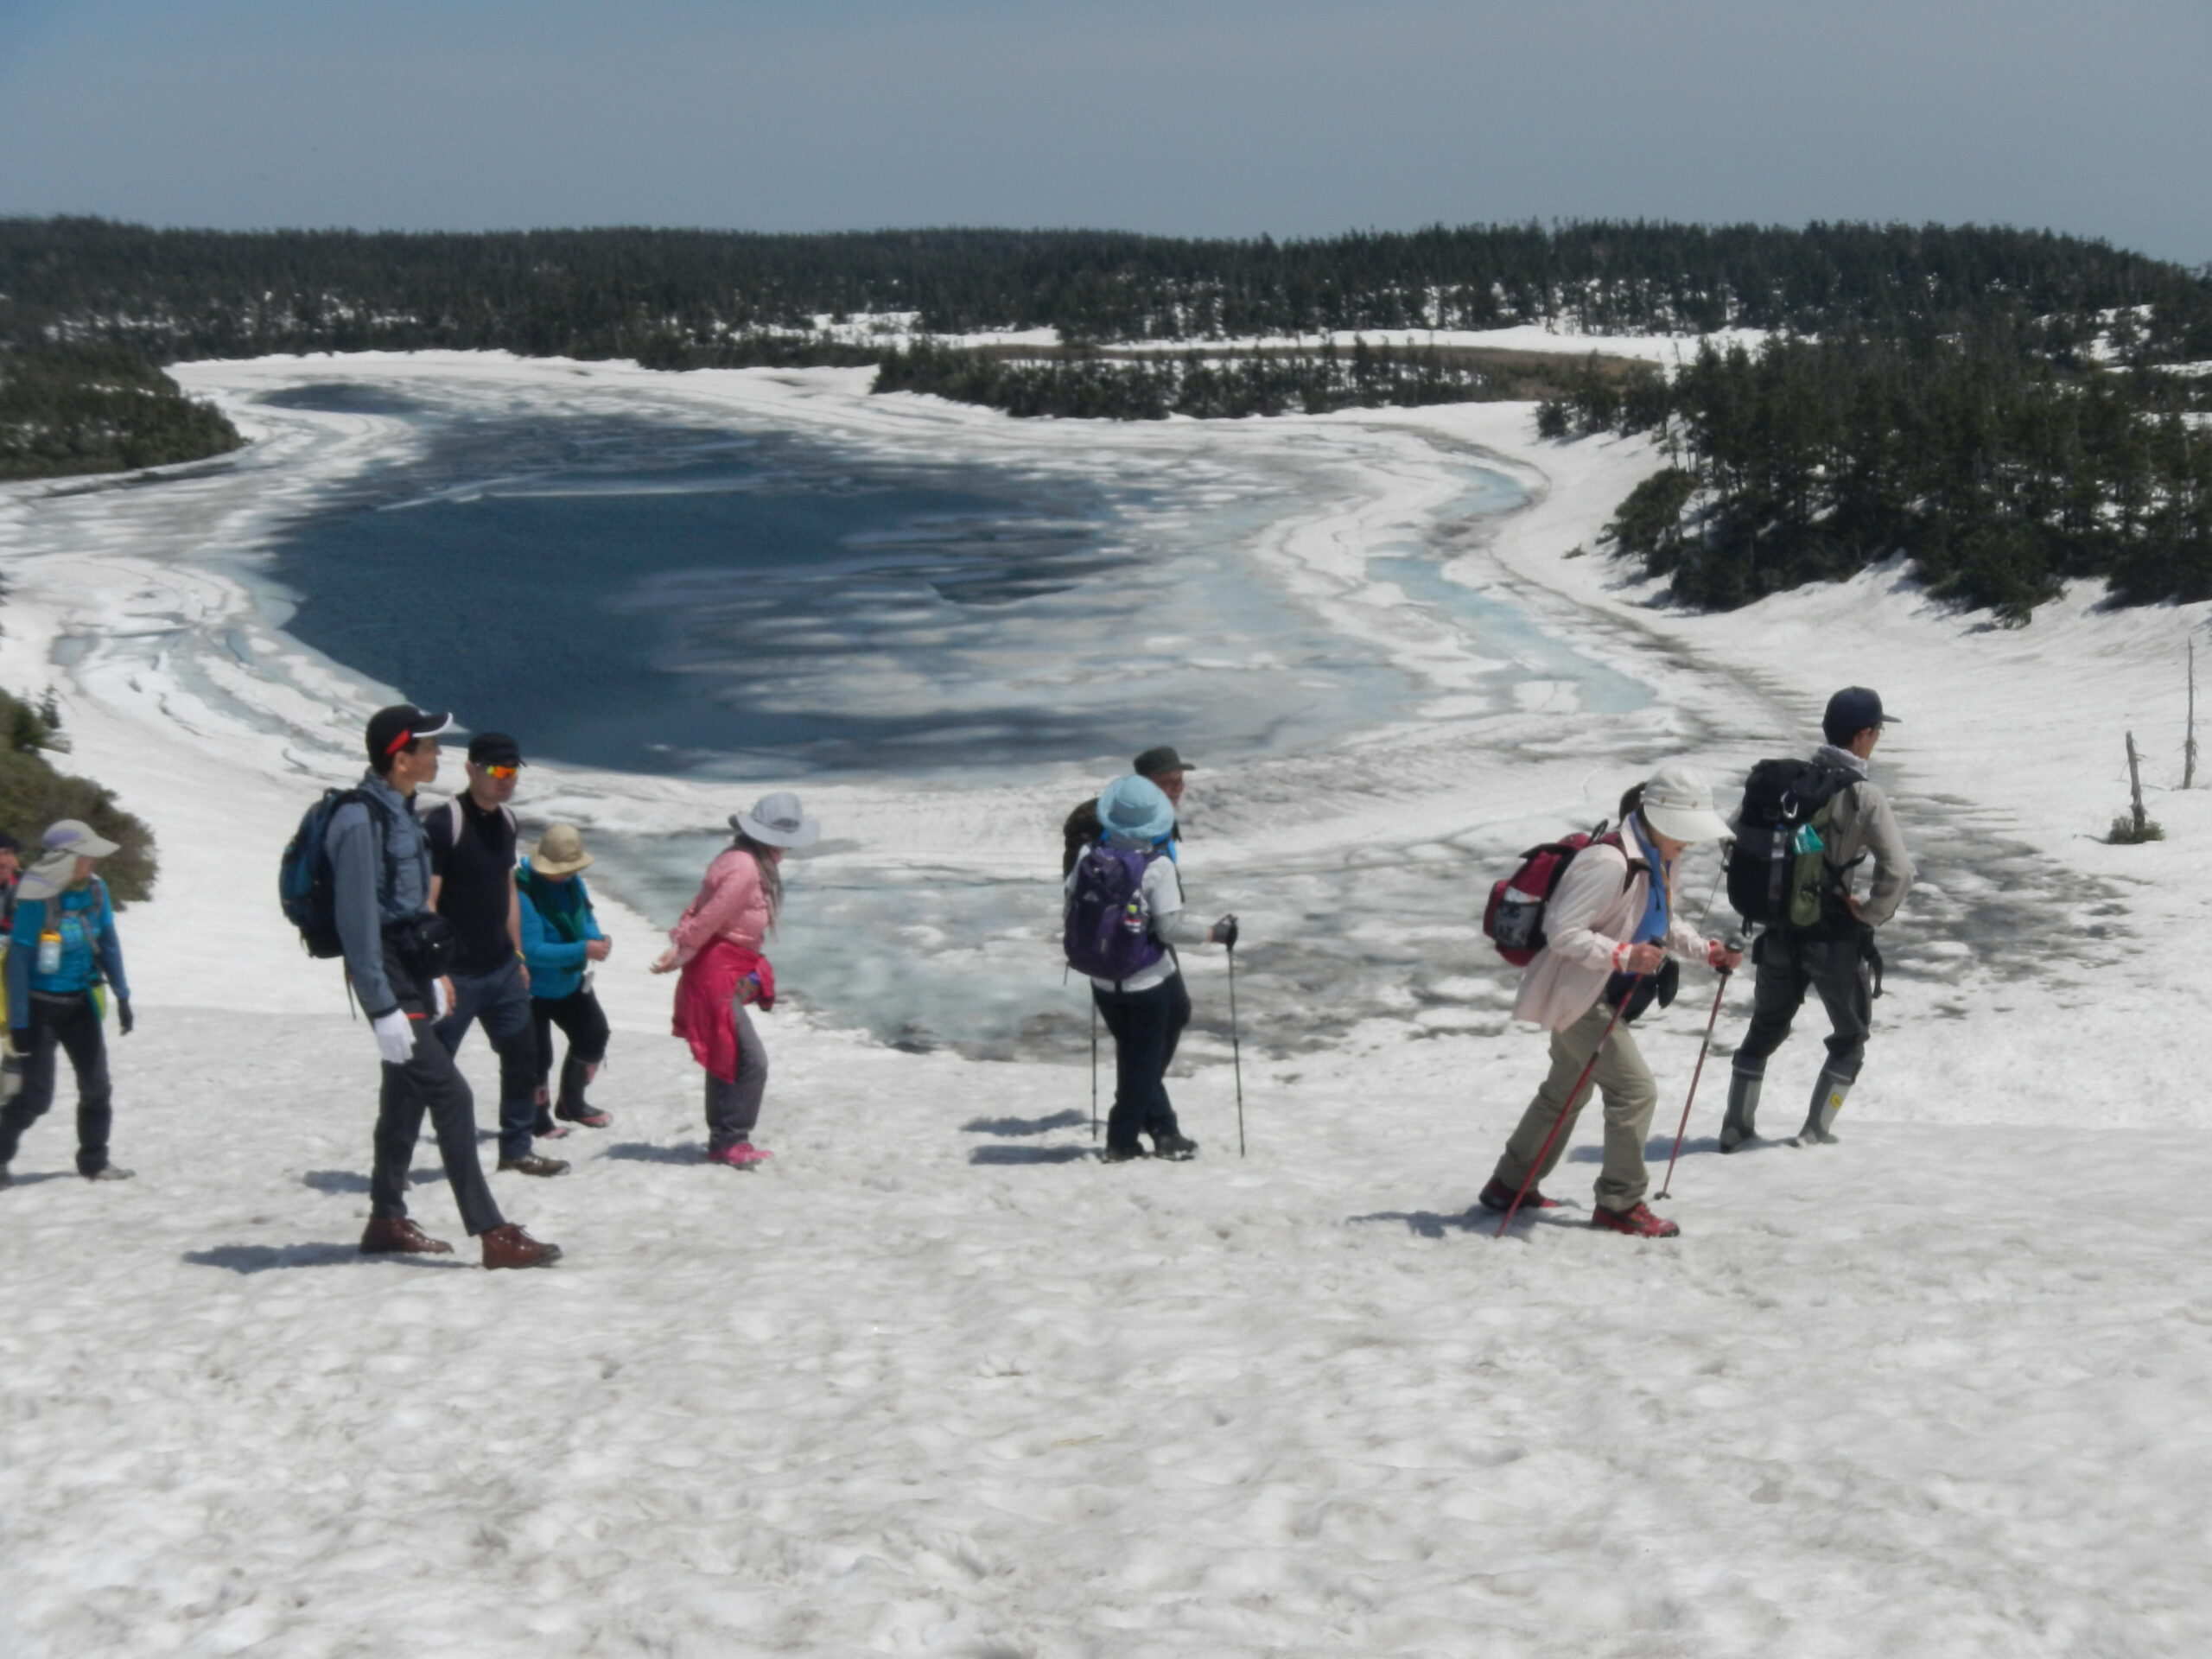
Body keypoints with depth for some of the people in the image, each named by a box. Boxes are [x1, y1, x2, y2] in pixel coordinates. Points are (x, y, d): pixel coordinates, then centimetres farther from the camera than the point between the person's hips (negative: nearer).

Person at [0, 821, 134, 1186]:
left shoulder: (95, 890, -5)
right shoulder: (36, 899, -22)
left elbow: (108, 943, 6)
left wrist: (122, 996, 6)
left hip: (81, 1004, 6)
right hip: (41, 1005, -6)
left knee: (96, 1087, 5)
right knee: (36, 1095, -5)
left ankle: (94, 1161, 18)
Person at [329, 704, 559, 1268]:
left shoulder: (400, 811, 10)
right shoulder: (359, 821, -20)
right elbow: (357, 923, -23)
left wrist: (433, 973, 21)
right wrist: (383, 1008, -24)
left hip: (412, 974, 10)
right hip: (389, 977, -10)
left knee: (406, 1096, 16)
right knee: (450, 1095, -12)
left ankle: (387, 1221, 27)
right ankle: (492, 1233, -12)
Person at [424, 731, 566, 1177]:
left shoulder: (505, 820, 9)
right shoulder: (442, 823, -17)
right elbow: (425, 903, -20)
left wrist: (518, 955, 19)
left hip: (501, 969, 8)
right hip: (456, 973, -8)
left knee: (523, 1055, 12)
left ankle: (517, 1148, 25)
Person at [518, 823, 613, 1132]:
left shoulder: (572, 882, -5)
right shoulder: (524, 892, -30)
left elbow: (586, 918, 8)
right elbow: (532, 950, -32)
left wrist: (597, 939, -17)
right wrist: (583, 950, -37)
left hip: (569, 982, 8)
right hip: (532, 989, -8)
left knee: (593, 1036, 17)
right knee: (538, 1057, -6)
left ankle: (572, 1104, 37)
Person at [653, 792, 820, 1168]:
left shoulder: (739, 861, 11)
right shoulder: (743, 868, -22)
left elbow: (697, 908, 11)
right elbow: (709, 918, -21)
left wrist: (678, 945, 3)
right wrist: (681, 953, -11)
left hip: (732, 977, 11)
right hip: (719, 977, -11)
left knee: (727, 1061, 16)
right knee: (750, 1062, -10)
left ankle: (724, 1141, 25)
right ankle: (730, 1142, -2)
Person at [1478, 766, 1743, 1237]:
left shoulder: (1662, 861, 5)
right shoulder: (1609, 862, -27)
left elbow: (1664, 925, 18)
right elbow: (1560, 930, -27)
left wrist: (1707, 951, 2)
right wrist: (1623, 955, -35)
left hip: (1608, 997, 11)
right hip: (1580, 992, -11)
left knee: (1566, 1091, 21)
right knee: (1635, 1090, -11)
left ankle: (1509, 1185, 35)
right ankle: (1620, 1204, 1)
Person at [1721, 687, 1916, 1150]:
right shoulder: (1865, 796, -16)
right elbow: (1898, 873, -23)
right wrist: (1869, 915, -8)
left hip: (1781, 933, 4)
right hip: (1836, 938, -4)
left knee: (1765, 1030, 21)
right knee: (1851, 1038, 17)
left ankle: (1736, 1127, 22)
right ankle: (1815, 1131, 14)